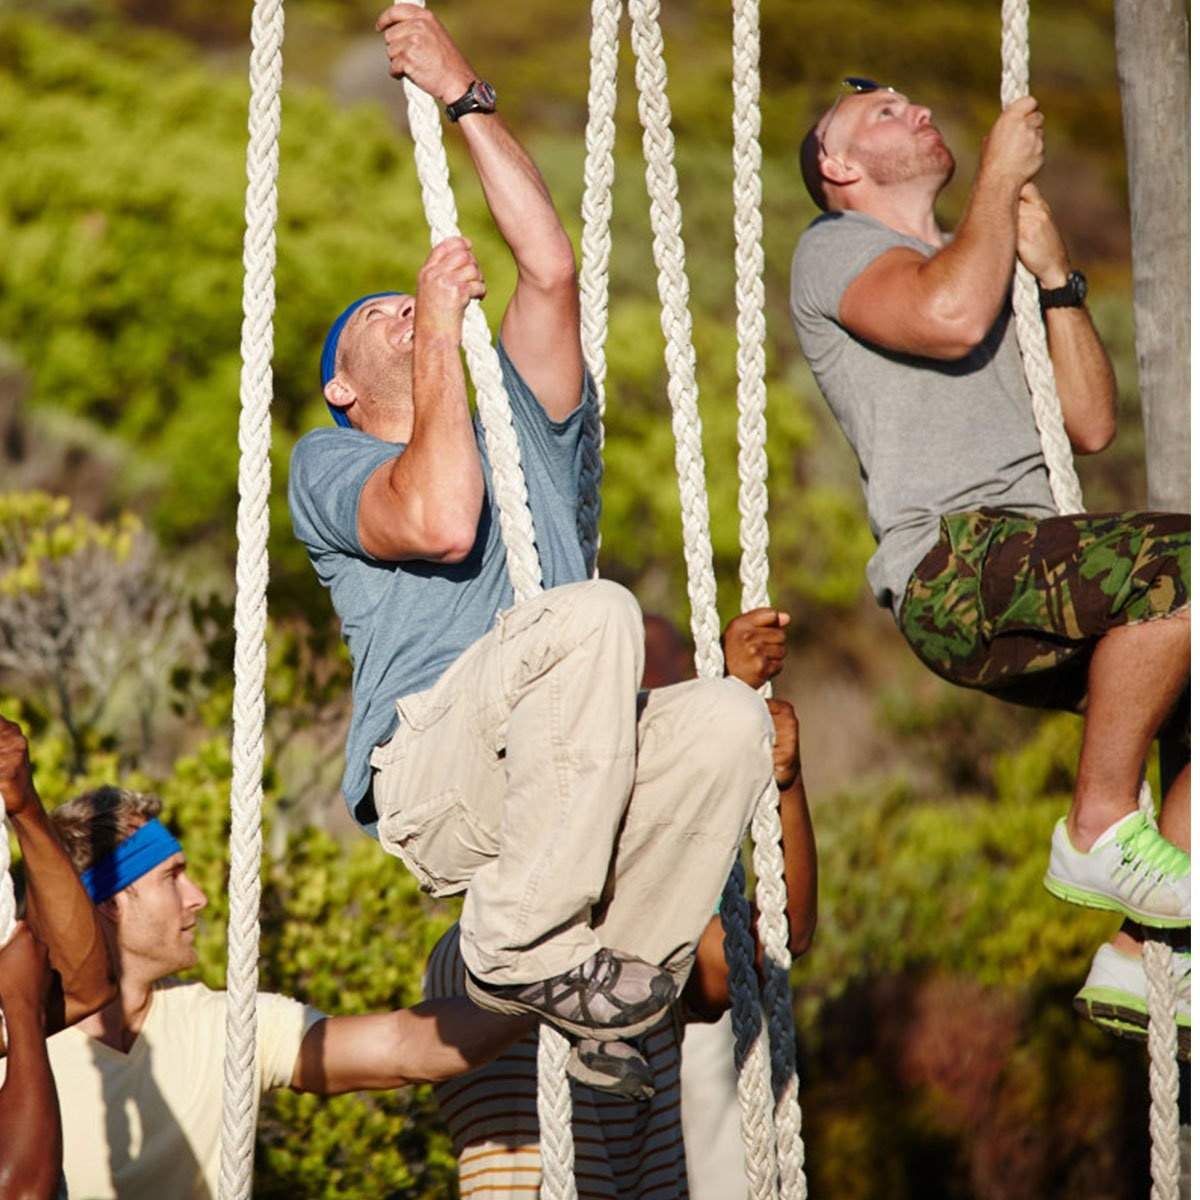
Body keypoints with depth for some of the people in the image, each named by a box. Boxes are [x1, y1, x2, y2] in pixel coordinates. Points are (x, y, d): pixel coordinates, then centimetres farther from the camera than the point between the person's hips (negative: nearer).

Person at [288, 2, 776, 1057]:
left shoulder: (524, 435, 33)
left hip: (553, 779, 4)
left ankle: (618, 981, -17)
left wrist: (467, 95, 14)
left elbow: (551, 270, 15)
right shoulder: (327, 463, 19)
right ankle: (522, 944, -27)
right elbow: (441, 523, -6)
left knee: (728, 717, -27)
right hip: (425, 773, -4)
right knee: (592, 613, -33)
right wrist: (440, 331, 4)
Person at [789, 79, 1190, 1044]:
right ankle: (1101, 832, -19)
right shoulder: (837, 245, 10)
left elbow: (1092, 423, 26)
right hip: (952, 567, -8)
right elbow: (950, 317, -13)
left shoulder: (978, 266, 35)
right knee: (1180, 560, -31)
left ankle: (1142, 947, -3)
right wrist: (1001, 175, 1)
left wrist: (1055, 272, 18)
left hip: (1033, 582, 8)